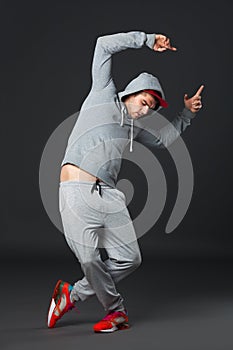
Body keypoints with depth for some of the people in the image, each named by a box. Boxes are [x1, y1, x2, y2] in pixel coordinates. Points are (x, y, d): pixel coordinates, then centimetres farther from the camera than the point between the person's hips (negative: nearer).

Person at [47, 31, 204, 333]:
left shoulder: (132, 127, 28)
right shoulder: (104, 95, 11)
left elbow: (162, 140, 42)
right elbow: (104, 45, 7)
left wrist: (187, 113, 36)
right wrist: (147, 39, 9)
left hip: (108, 195, 7)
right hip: (77, 193, -6)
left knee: (129, 259, -2)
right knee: (89, 259, -13)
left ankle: (73, 294, 15)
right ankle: (116, 309, 12)